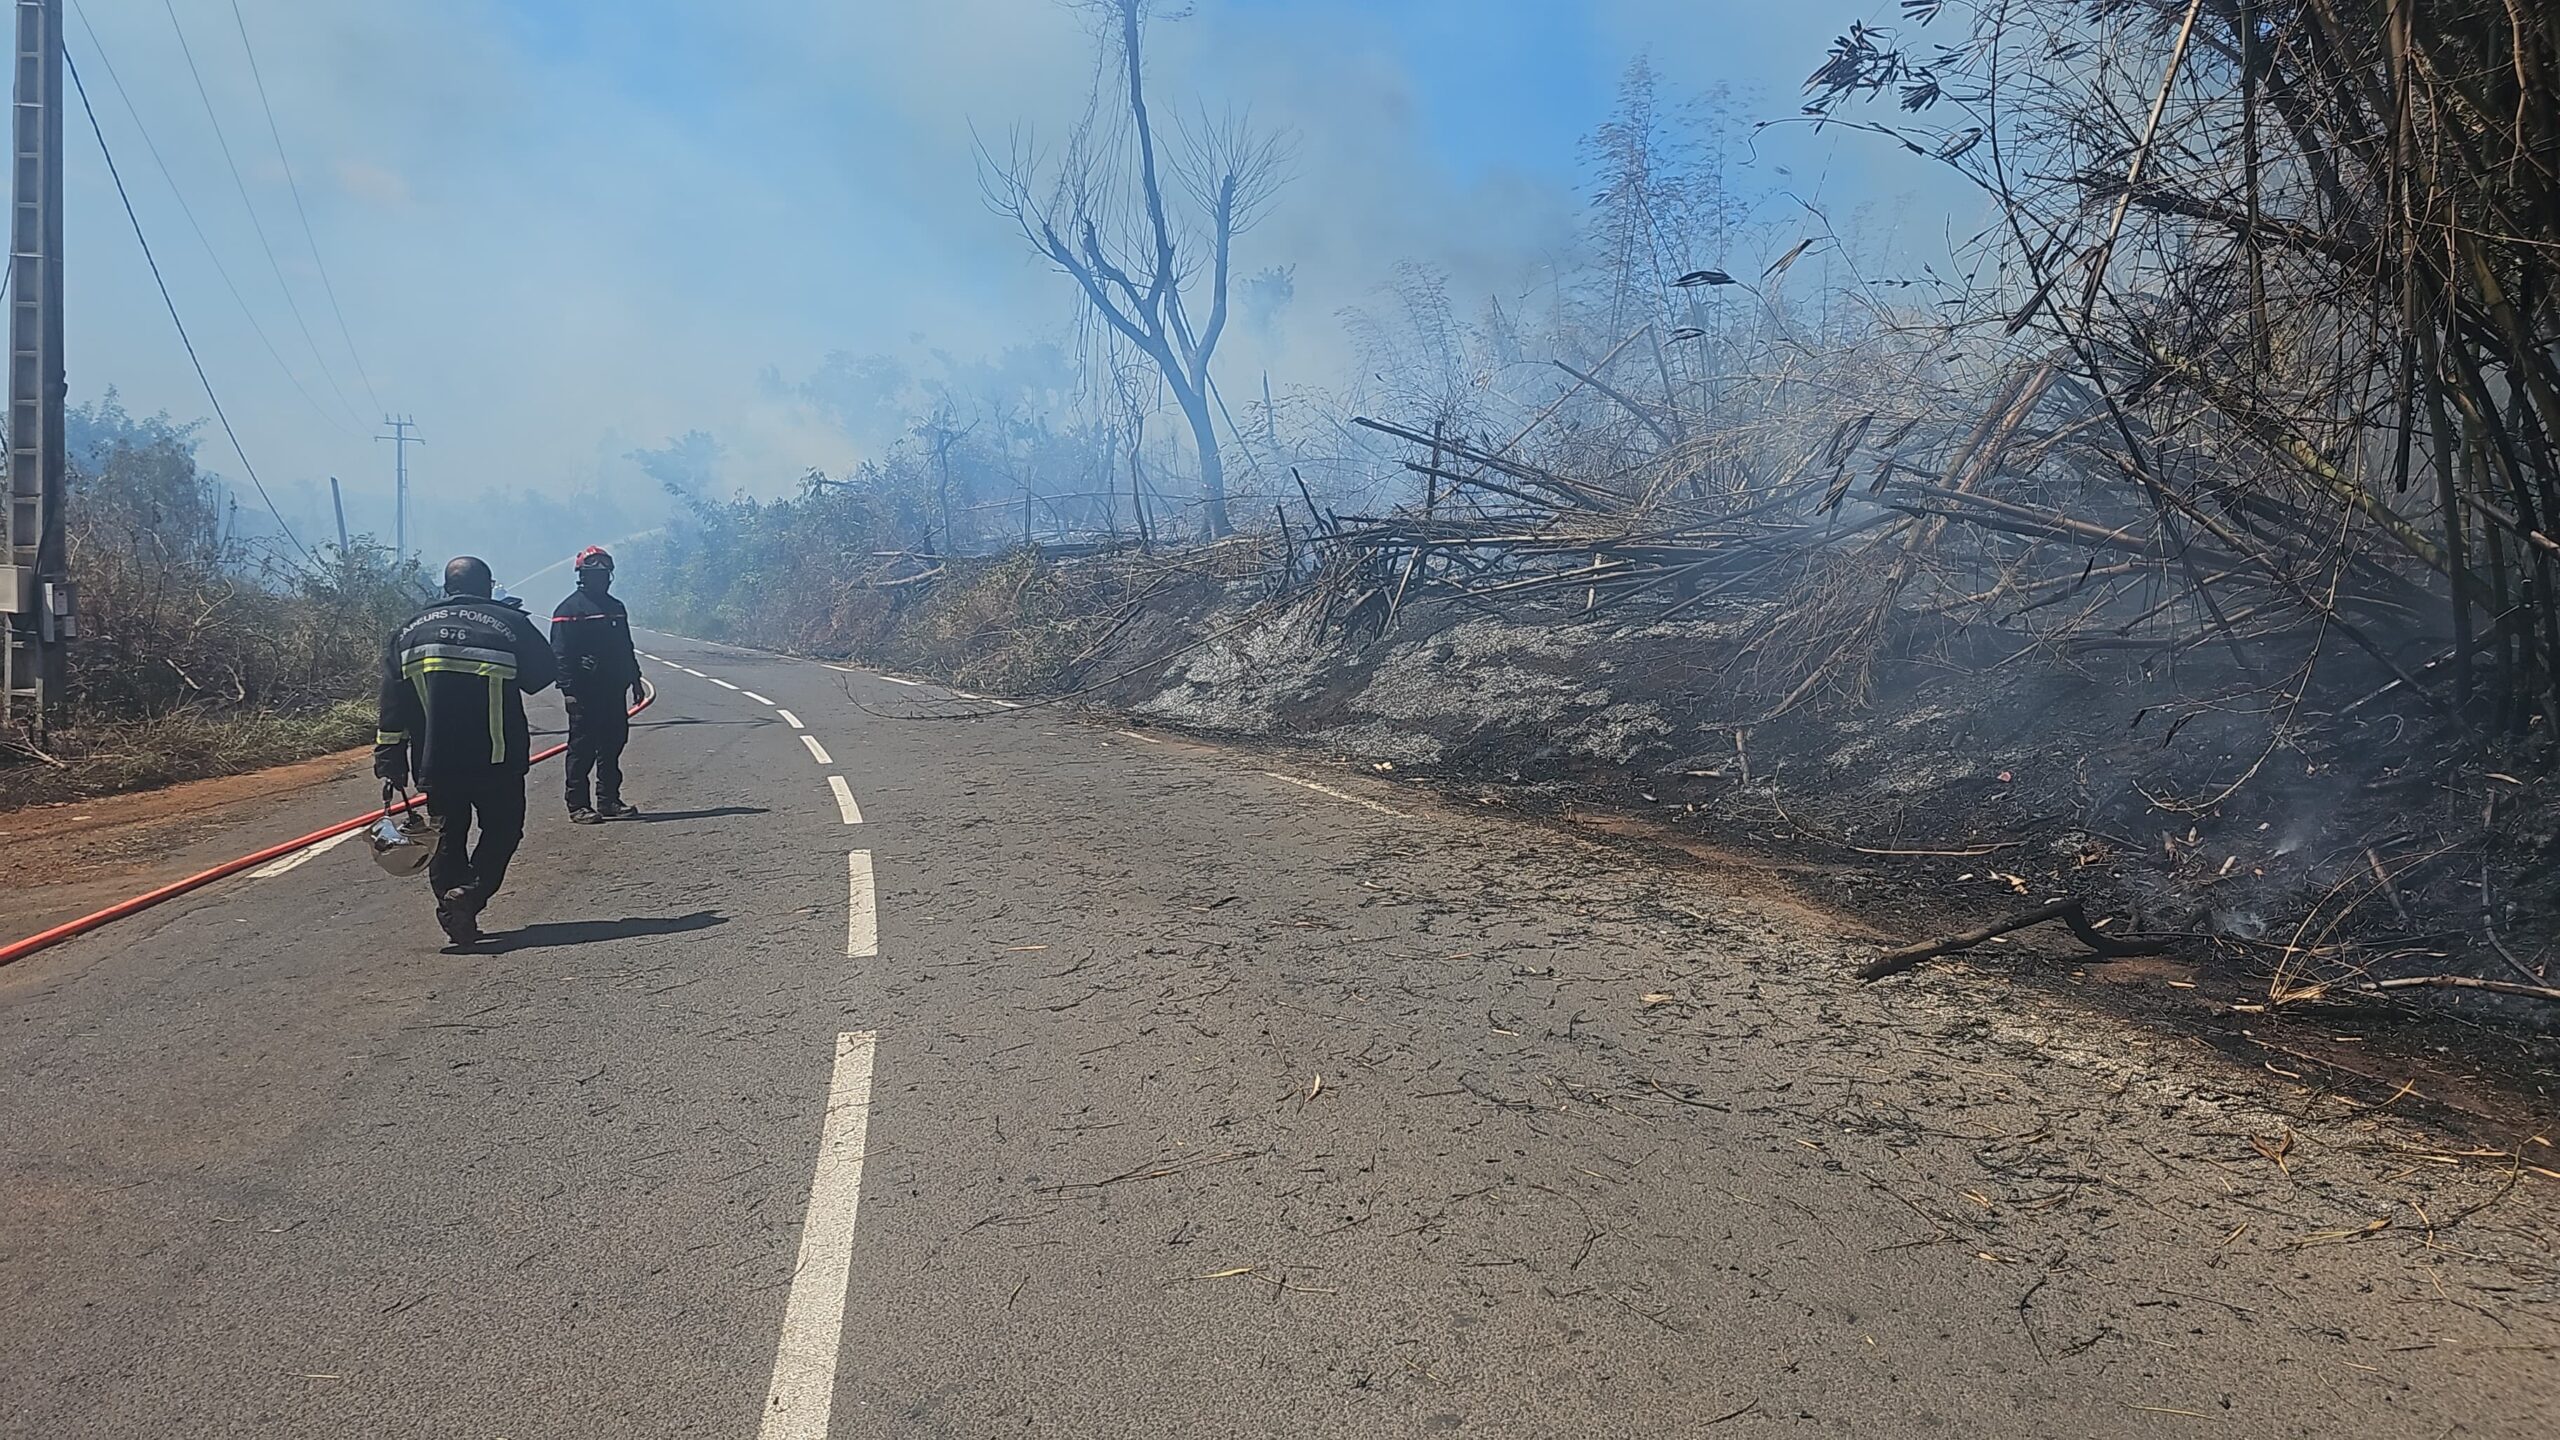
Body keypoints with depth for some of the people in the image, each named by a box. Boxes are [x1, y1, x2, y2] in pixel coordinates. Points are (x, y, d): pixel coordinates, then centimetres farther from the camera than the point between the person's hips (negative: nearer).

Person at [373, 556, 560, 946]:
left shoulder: (409, 631, 9)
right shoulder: (509, 624, -3)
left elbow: (392, 704, 5)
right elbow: (545, 675, 5)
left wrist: (389, 759, 7)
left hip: (435, 762, 3)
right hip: (497, 761, -3)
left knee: (448, 834, 16)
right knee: (502, 829, 9)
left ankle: (453, 906, 10)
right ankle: (469, 892, -12)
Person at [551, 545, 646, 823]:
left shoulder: (615, 607, 16)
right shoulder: (570, 609, -6)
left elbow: (626, 649, 23)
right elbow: (560, 653, -11)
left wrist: (635, 680, 20)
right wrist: (568, 689, -18)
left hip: (613, 690, 7)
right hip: (584, 693, -7)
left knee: (613, 745, 9)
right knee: (582, 749, -3)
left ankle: (609, 801, 17)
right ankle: (578, 806, 1)